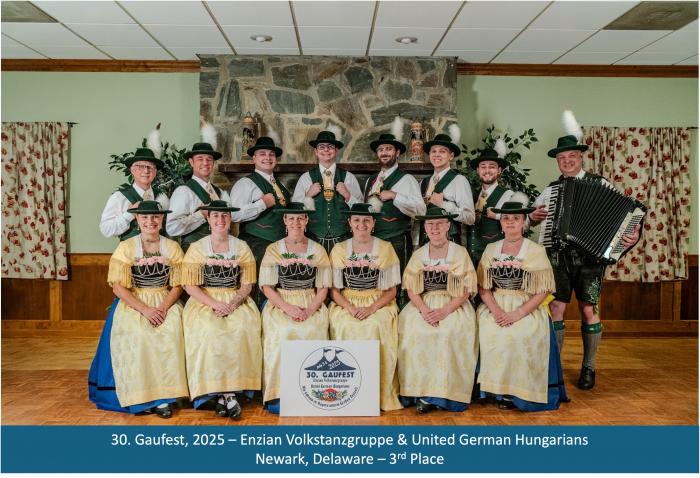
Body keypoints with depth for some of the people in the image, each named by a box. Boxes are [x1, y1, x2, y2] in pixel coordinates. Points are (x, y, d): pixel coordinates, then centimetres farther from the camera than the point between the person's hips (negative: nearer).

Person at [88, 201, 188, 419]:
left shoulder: (172, 247, 4)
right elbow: (118, 287, -7)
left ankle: (162, 397, -20)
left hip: (165, 303, 1)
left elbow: (177, 285, 3)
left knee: (170, 333, -28)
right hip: (133, 304, -1)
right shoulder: (125, 248, -1)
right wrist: (145, 309, -19)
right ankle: (140, 397, -16)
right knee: (136, 335, -29)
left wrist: (163, 308, -16)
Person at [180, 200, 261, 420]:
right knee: (209, 331, -30)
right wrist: (215, 304, -16)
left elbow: (247, 284, 5)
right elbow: (190, 286, -2)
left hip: (237, 301, 1)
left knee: (242, 330, -29)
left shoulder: (242, 248, 7)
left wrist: (232, 304, -14)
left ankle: (228, 392, -20)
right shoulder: (196, 248, 3)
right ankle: (227, 393, -21)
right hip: (205, 301, -1)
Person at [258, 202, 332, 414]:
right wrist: (288, 308, -14)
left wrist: (310, 310, -11)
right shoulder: (273, 250, 6)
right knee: (284, 333, -29)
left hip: (312, 306, 1)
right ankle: (277, 394, -18)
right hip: (280, 305, 0)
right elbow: (267, 287, 1)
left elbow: (323, 288, 6)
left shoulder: (318, 251, 9)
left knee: (312, 333, -28)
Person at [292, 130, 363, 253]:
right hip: (314, 241, 0)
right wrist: (308, 196, -12)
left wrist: (348, 196, -12)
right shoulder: (305, 178, 4)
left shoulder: (349, 177, 5)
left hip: (342, 241, 1)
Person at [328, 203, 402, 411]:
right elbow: (334, 289, 5)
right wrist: (350, 308, -13)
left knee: (375, 327, -31)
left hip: (378, 304, -1)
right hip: (345, 303, 1)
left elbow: (391, 290, 3)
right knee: (345, 328, -29)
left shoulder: (385, 249, 4)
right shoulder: (339, 250, 7)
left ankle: (378, 393, -18)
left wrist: (372, 308, -14)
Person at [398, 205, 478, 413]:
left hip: (453, 306, -2)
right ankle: (419, 390, -18)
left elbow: (465, 291, -3)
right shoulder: (418, 254, 11)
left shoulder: (460, 253, 3)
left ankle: (436, 394, -21)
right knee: (412, 330, -26)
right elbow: (411, 289, 4)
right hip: (423, 305, 2)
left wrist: (445, 311, -19)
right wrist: (424, 310, -16)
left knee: (450, 332, -31)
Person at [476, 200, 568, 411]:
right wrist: (496, 310, -13)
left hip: (528, 309, -3)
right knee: (488, 332, -24)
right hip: (495, 307, 3)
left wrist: (518, 313, -17)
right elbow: (483, 287, 5)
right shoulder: (490, 249, 10)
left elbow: (543, 291, -6)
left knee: (518, 336, -30)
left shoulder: (537, 251, 1)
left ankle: (514, 391, -10)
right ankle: (497, 388, -7)